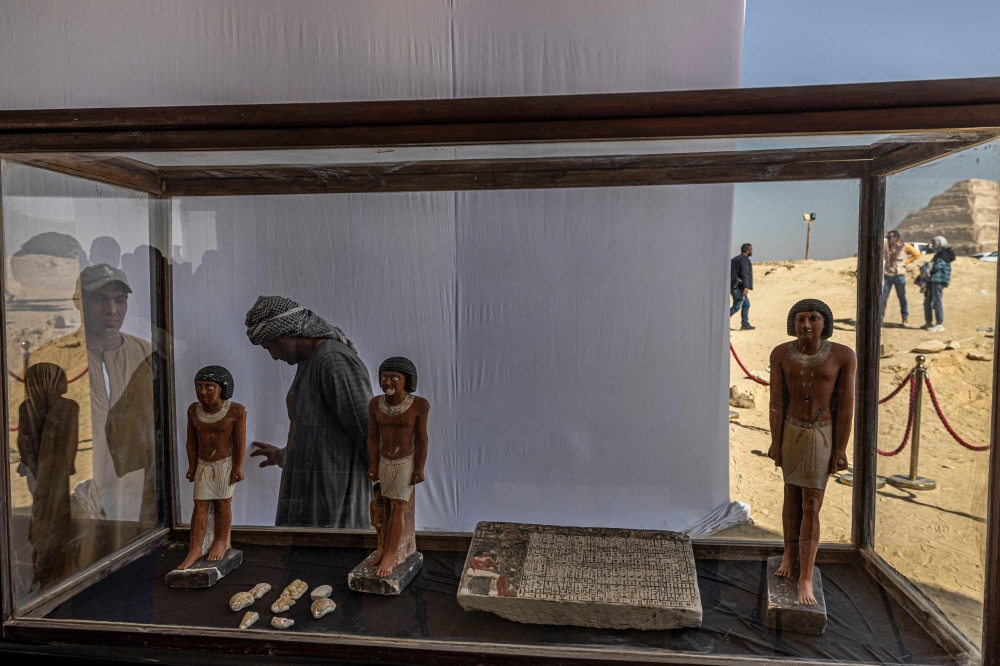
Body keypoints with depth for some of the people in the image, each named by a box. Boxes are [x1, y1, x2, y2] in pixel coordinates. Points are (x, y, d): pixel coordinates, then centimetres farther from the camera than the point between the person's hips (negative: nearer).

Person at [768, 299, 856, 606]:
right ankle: (790, 552, 38)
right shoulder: (781, 354, -10)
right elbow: (776, 401, -8)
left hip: (823, 436, -2)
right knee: (792, 494, 17)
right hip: (791, 432, 2)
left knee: (811, 506, -2)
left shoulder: (843, 356, -15)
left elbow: (846, 404, -11)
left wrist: (841, 449, -9)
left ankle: (805, 578, 6)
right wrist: (775, 442, -6)